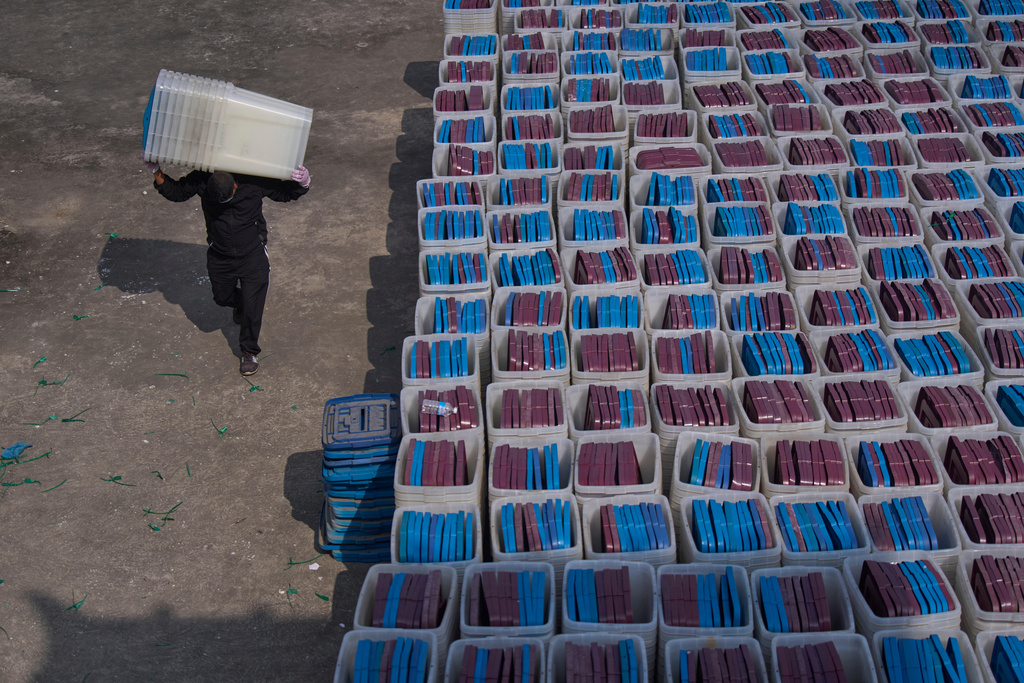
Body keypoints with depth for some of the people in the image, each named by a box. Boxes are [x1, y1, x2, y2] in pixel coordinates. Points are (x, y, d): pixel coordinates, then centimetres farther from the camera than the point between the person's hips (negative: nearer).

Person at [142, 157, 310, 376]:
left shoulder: (254, 183, -21)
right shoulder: (201, 181, -17)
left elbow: (286, 193, -9)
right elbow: (175, 192, 0)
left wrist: (302, 183, -28)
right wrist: (156, 173, -13)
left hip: (252, 257, -3)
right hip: (219, 258, 3)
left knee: (251, 308, -4)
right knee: (222, 297, 22)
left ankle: (250, 352, 18)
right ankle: (240, 304, 59)